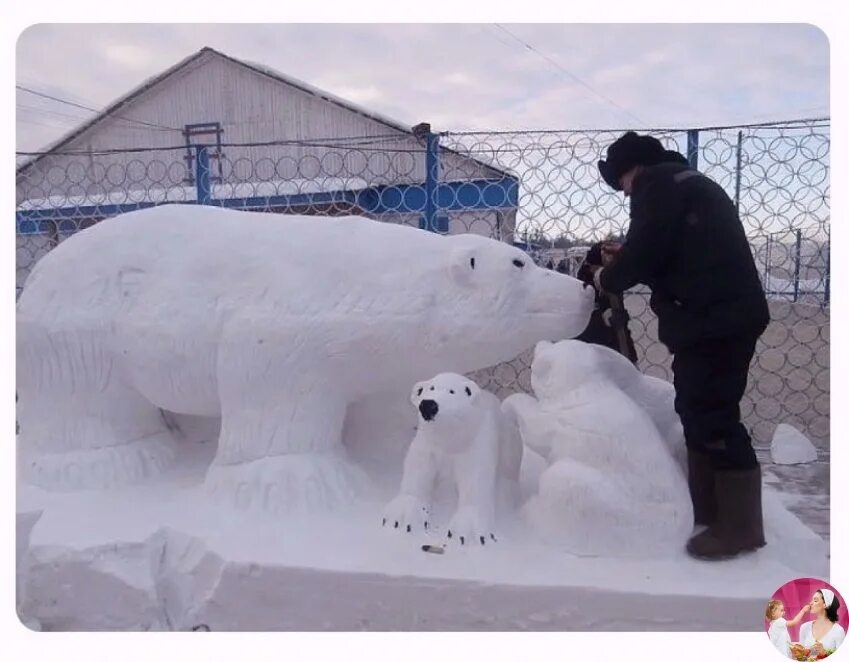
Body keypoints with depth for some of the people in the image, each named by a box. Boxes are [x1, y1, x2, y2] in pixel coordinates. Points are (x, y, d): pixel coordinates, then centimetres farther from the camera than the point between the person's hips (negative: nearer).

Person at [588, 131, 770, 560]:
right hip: (723, 314, 10)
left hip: (712, 318, -10)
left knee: (713, 418, -8)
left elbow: (644, 252, -14)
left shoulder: (657, 185, -4)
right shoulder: (688, 184, 26)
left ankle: (740, 526, -1)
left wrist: (607, 278, 4)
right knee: (699, 413, 13)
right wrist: (623, 268, 19)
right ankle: (708, 511, 21)